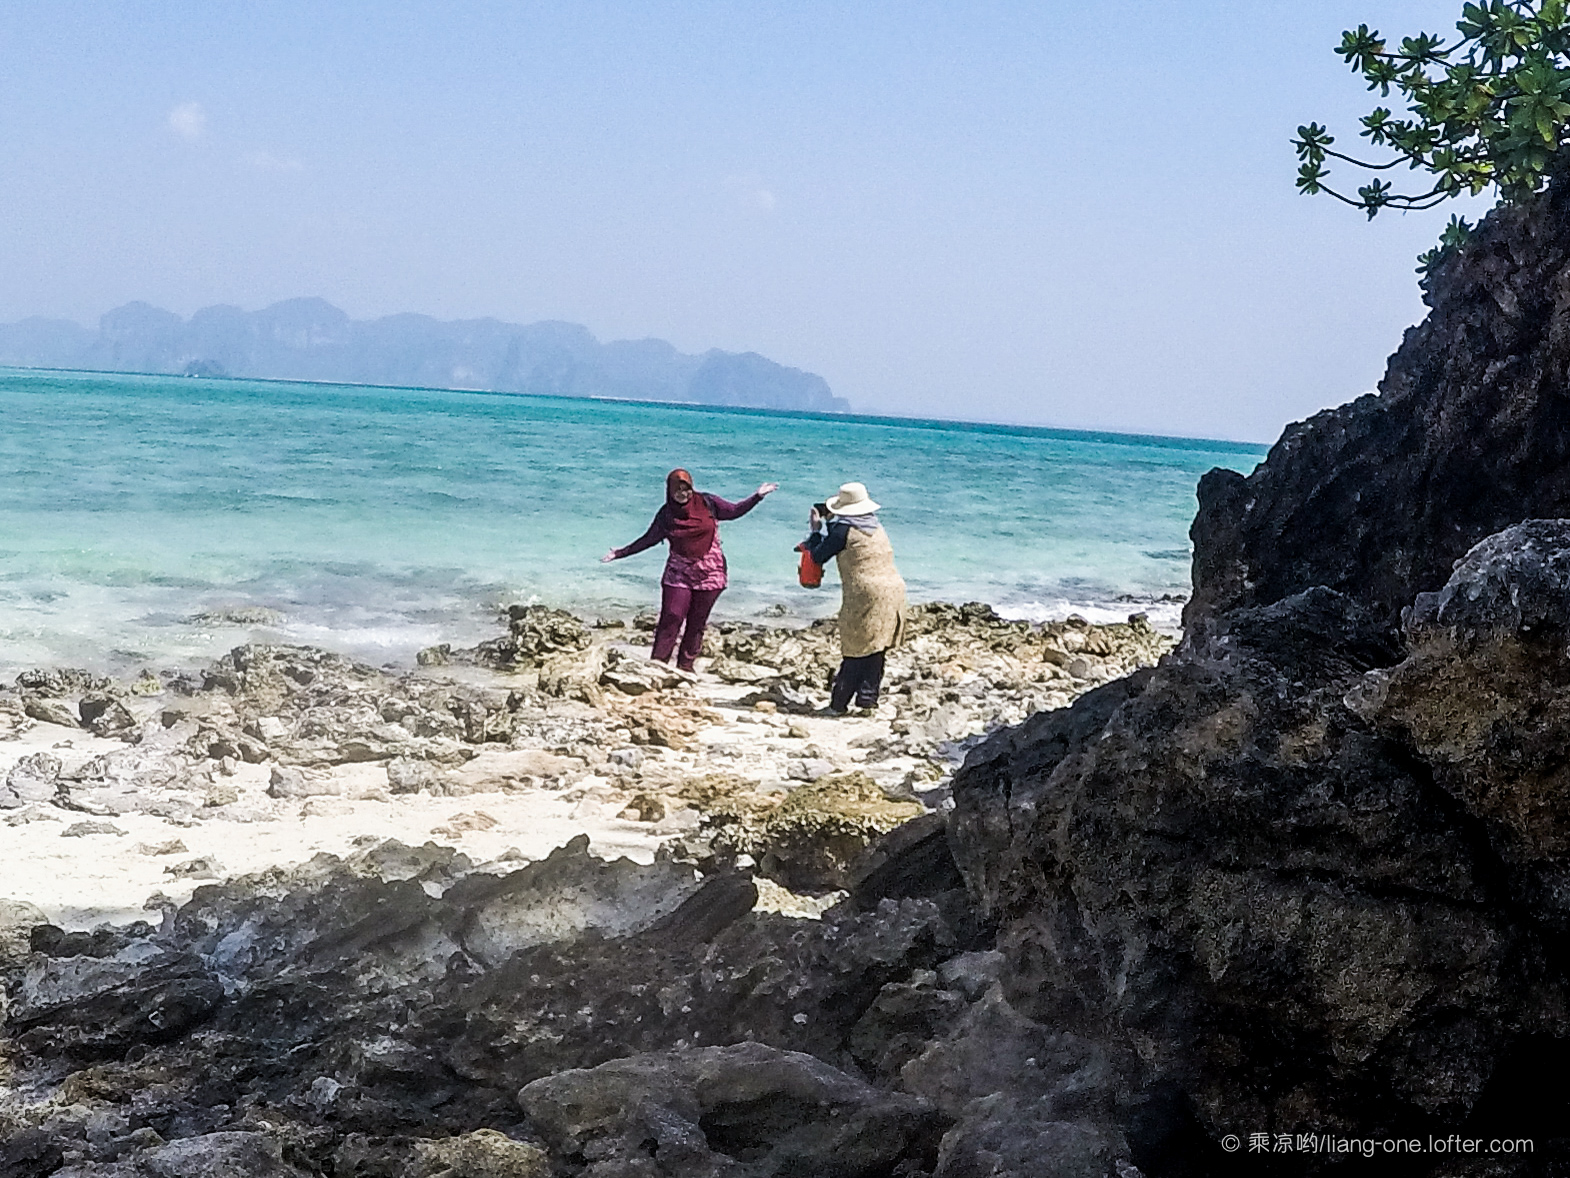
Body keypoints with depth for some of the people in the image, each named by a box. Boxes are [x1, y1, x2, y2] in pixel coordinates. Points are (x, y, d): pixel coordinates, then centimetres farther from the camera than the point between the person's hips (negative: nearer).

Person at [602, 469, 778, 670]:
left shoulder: (707, 502, -1)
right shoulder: (666, 514, 1)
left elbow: (734, 511, 9)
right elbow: (648, 539, 11)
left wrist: (758, 496, 1)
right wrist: (620, 553, 11)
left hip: (709, 573, 0)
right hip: (678, 573, 0)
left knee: (697, 623, 4)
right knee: (671, 619, -9)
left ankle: (685, 666, 12)